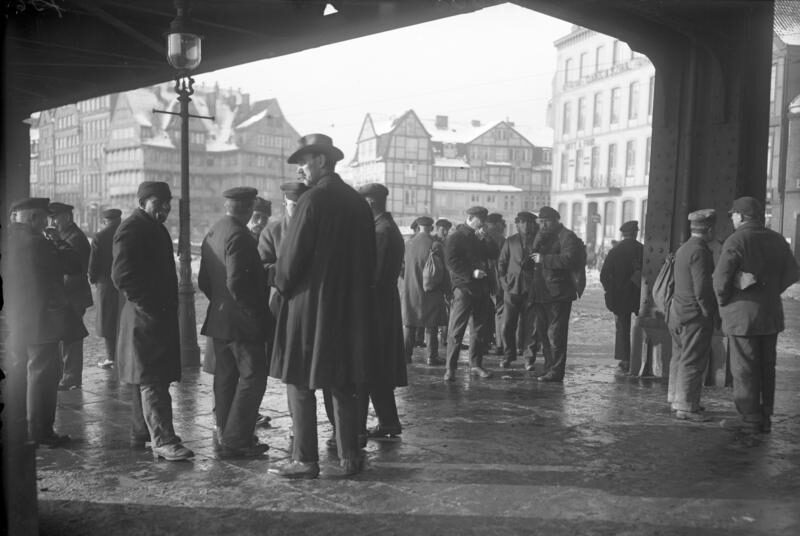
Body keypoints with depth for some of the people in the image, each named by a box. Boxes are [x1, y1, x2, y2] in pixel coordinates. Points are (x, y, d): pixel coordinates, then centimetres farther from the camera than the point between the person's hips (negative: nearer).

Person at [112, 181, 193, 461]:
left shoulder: (156, 228, 19)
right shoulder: (131, 229, -12)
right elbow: (121, 275, -21)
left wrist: (169, 305, 16)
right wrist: (149, 304, -19)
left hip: (159, 316, 10)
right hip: (145, 317, -10)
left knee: (146, 379, 15)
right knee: (152, 380, -10)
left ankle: (141, 434, 24)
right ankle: (163, 440, -10)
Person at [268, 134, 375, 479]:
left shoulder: (313, 200, -12)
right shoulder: (357, 202, 9)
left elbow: (292, 254, -13)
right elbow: (368, 257, 11)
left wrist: (282, 285, 4)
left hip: (310, 304, -7)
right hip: (350, 307, 7)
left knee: (301, 384, 3)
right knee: (342, 385, 12)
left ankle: (305, 460, 6)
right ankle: (350, 457, 16)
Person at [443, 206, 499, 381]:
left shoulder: (481, 238, 19)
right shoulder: (456, 237, -4)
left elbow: (494, 254, 9)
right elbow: (451, 261, -13)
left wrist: (485, 239, -4)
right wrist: (471, 273, -19)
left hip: (481, 288, 7)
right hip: (463, 287, -7)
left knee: (480, 329, 11)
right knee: (456, 330, -6)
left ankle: (476, 365, 21)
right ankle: (450, 368, -3)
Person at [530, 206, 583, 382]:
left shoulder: (567, 237, -7)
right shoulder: (542, 236, 19)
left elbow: (568, 259, -21)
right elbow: (534, 254, 8)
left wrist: (544, 259, -18)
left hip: (558, 295, -9)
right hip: (540, 293, 9)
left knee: (556, 334, -6)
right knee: (543, 333, 14)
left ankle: (556, 372, -2)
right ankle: (549, 367, 25)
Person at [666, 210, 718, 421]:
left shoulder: (683, 249, 12)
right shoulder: (699, 251, -17)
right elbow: (702, 288, -21)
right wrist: (709, 312, -12)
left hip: (678, 311, 10)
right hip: (695, 316, -10)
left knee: (681, 356, 19)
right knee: (693, 361, -3)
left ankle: (676, 398, 30)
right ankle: (685, 407, 3)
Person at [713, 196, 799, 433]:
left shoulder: (736, 241, -14)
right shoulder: (777, 240, 7)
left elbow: (721, 279, -19)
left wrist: (723, 302, -3)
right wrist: (770, 292, 15)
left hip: (742, 315, -6)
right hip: (771, 314, 6)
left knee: (745, 371, 2)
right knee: (767, 369, 15)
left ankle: (751, 422, 6)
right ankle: (765, 419, 22)